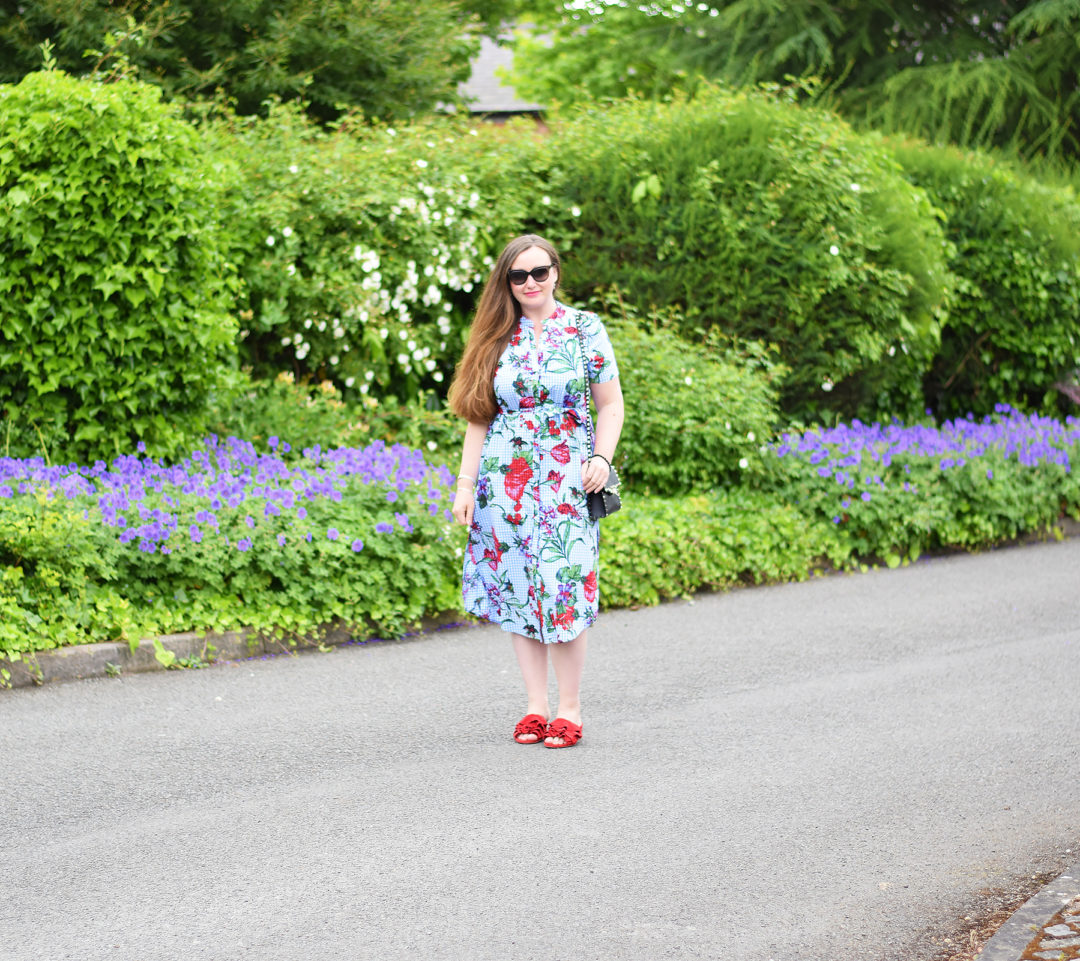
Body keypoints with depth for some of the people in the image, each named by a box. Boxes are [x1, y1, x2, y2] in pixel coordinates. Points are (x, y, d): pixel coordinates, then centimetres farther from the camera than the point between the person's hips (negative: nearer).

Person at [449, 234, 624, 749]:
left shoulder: (586, 329, 3)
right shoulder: (496, 339, 7)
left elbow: (610, 404, 6)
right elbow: (479, 417, 10)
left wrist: (602, 458, -9)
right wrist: (465, 484, 4)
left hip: (567, 481, -2)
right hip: (505, 482, 2)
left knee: (564, 589, -6)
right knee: (517, 590, 2)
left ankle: (569, 708, 3)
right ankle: (535, 705, 9)